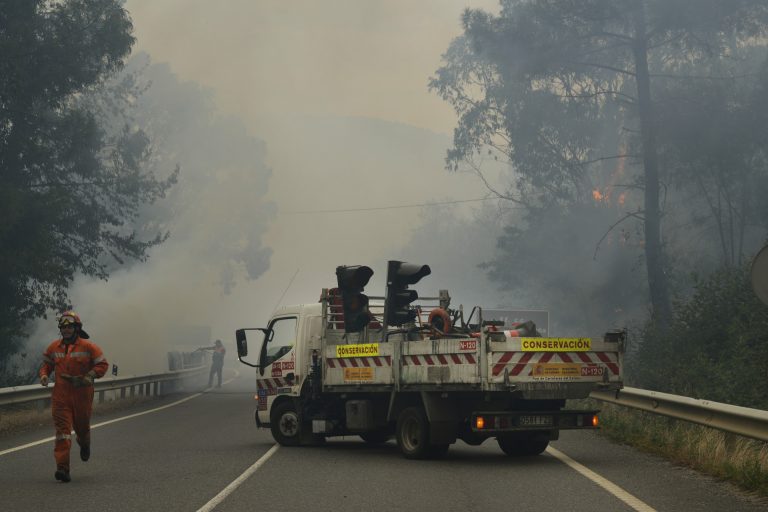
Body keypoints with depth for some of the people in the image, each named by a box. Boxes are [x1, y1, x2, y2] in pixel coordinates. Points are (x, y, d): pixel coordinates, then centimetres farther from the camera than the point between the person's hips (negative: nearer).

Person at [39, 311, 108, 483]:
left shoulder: (88, 346, -6)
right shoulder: (54, 347, 6)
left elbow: (102, 364, -4)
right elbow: (46, 363, 20)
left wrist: (89, 376, -18)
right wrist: (44, 375, 0)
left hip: (82, 393, -1)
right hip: (60, 395, 1)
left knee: (82, 426, 15)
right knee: (62, 430, -10)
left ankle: (84, 444, 53)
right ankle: (62, 468, -15)